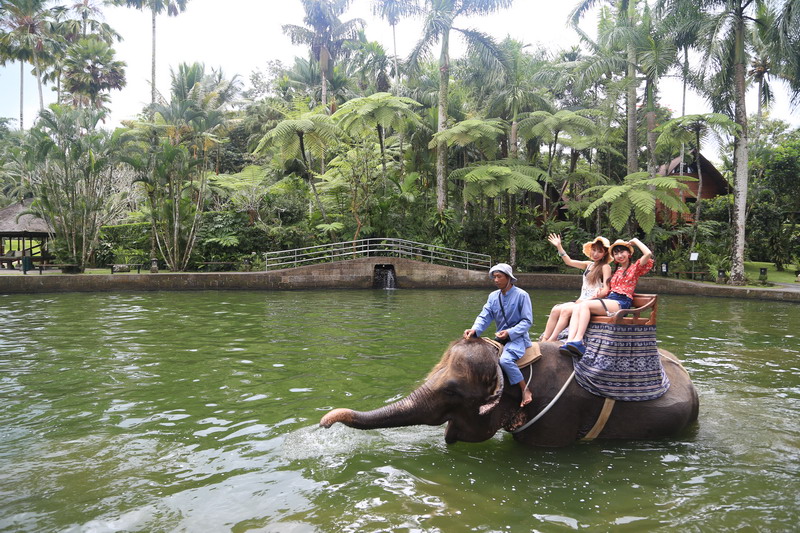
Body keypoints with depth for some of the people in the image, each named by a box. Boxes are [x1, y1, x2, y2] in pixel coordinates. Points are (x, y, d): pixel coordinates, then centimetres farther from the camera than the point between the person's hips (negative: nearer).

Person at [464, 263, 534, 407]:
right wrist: (475, 329, -21)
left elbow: (527, 321, -9)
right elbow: (484, 317, 0)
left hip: (517, 338, -7)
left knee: (505, 360, -32)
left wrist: (509, 333, -22)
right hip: (500, 338, 7)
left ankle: (526, 391, -19)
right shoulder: (493, 296, 9)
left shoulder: (521, 295, -8)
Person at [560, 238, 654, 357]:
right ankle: (569, 342, -39)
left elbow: (648, 254, -7)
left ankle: (578, 341, -38)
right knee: (577, 308, -21)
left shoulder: (635, 267, 10)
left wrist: (635, 241, 5)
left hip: (621, 303, -6)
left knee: (585, 304, -29)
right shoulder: (616, 270, 31)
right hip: (609, 299, 7)